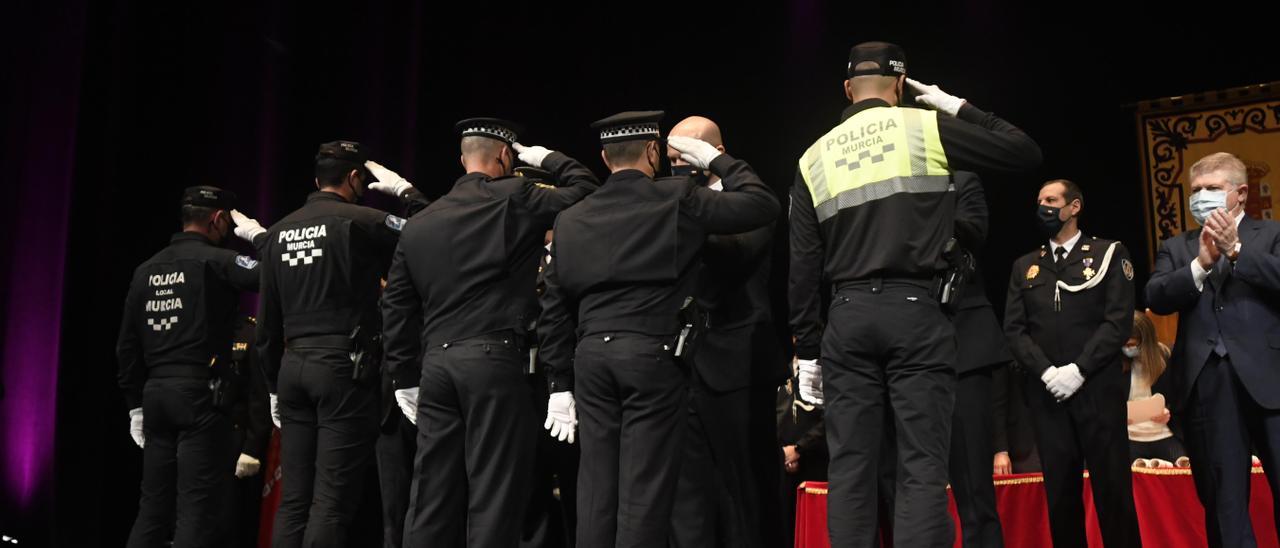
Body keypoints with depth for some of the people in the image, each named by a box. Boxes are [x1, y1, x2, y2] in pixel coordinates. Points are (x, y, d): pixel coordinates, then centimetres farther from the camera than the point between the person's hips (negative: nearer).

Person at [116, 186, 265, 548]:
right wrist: (259, 236, -2)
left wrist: (136, 405, 19)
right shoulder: (214, 260, -6)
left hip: (156, 393, 7)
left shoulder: (146, 269, 14)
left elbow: (127, 346, 14)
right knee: (198, 505, -4)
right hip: (200, 394, -7)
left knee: (154, 504, 13)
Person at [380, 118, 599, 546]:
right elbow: (585, 189, 6)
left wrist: (406, 379, 17)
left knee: (433, 493, 9)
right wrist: (545, 158, 19)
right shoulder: (514, 200, -2)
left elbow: (398, 309, 12)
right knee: (493, 492, 0)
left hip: (436, 362, 6)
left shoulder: (418, 224, 13)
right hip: (495, 360, -5)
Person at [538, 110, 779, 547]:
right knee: (645, 485, 0)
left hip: (592, 355, 5)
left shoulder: (570, 220, 11)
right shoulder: (677, 199, -2)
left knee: (597, 483, 10)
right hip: (654, 353, -4)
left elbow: (555, 310, 12)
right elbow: (762, 203, 1)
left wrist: (561, 382, 17)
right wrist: (716, 160, 13)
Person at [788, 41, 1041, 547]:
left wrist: (807, 351, 13)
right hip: (915, 312, -2)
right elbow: (1026, 152, 9)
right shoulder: (927, 128, 2)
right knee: (922, 469, -1)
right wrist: (957, 108, 18)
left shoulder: (814, 157, 9)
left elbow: (803, 269, 7)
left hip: (847, 318, 3)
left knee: (850, 470, 6)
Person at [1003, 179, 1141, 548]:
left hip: (1097, 390, -3)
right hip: (1047, 394, 3)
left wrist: (1077, 370, -13)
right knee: (1060, 493, 6)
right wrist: (1046, 372, -8)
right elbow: (1014, 330, 7)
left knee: (1112, 489, 0)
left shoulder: (1109, 253, 6)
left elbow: (1119, 322, -4)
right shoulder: (1024, 266, 15)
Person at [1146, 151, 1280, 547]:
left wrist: (1236, 249, -15)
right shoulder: (1176, 248, 15)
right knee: (1223, 503, 9)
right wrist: (1200, 264, -14)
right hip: (1207, 388, 2)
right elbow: (1155, 299, -1)